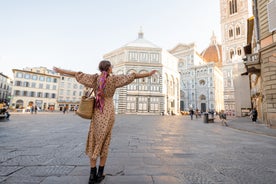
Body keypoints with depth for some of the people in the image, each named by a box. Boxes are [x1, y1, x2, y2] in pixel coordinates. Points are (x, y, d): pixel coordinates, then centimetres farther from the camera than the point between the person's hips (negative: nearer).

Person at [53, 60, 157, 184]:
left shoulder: (95, 78, 2)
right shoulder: (114, 79, -5)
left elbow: (77, 74, 8)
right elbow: (132, 76, -9)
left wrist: (60, 70, 22)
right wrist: (148, 74, -3)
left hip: (97, 113, 3)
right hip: (108, 112, -2)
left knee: (94, 142, 9)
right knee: (104, 143, 7)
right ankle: (100, 174, 16)